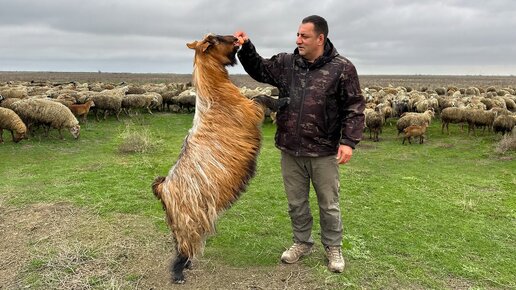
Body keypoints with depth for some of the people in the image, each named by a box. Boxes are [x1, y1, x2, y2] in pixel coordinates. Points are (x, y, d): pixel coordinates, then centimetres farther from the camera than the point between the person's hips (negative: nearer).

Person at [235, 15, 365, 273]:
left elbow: (354, 108, -7)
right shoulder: (286, 63, 4)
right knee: (296, 202, 17)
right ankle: (302, 242, 38)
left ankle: (333, 247, 32)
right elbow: (258, 69, 16)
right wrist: (246, 47, -1)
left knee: (329, 205, 11)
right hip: (290, 151, 4)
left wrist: (349, 141, -16)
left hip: (324, 153, -4)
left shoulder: (342, 68, -7)